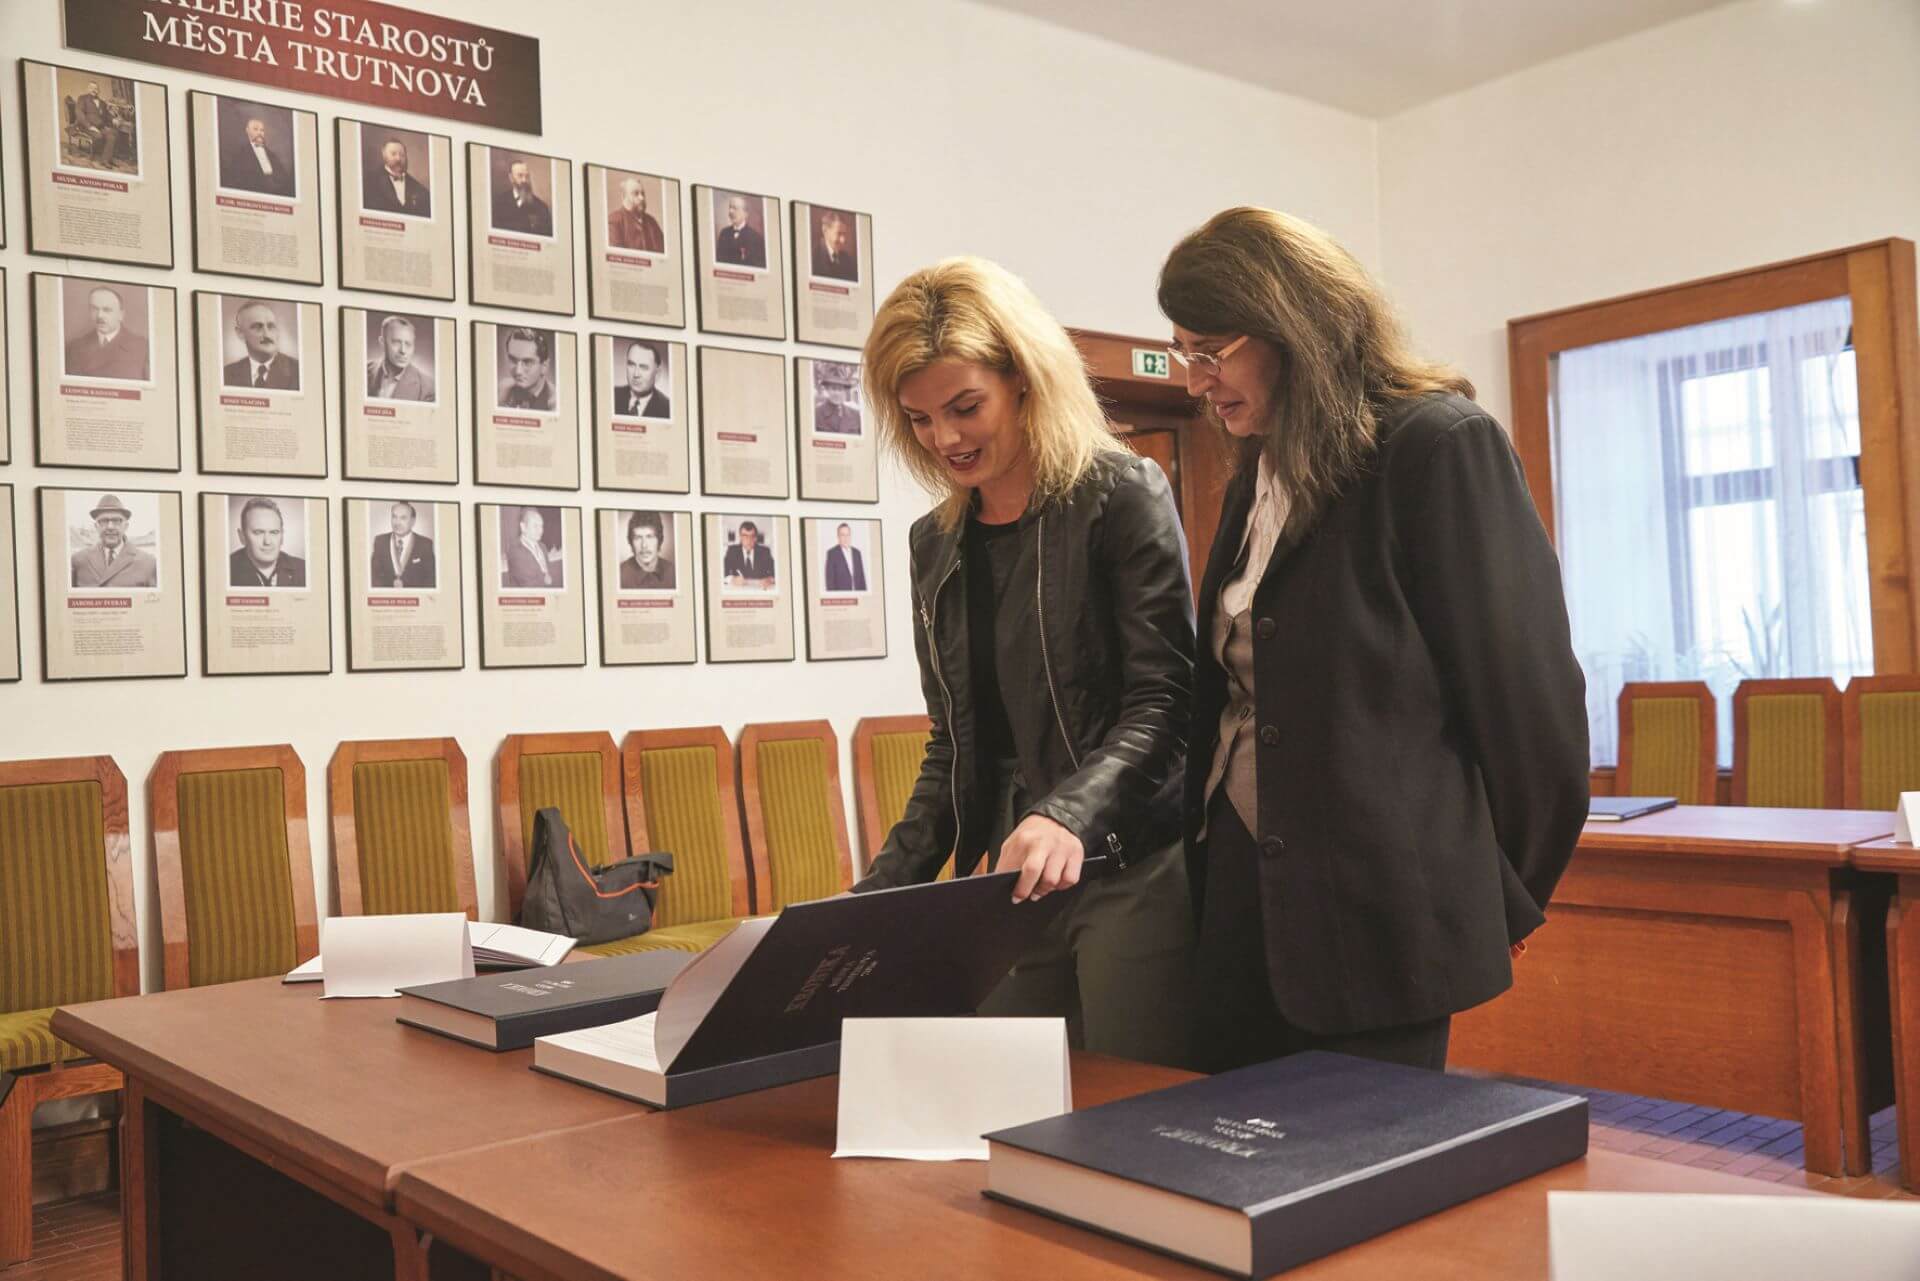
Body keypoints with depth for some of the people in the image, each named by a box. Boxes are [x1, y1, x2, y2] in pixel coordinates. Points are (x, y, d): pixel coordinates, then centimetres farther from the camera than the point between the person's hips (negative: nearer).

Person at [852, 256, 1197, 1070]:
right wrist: (879, 896, 7)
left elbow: (1164, 703, -12)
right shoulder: (936, 544, 11)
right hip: (1013, 882, 5)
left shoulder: (1121, 495, -6)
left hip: (1134, 873, -5)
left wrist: (1070, 814, -29)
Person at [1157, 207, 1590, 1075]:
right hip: (1247, 901, 7)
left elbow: (1524, 688, -9)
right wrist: (1210, 862, 10)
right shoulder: (1257, 482, 15)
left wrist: (1507, 900, 0)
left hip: (1377, 911, -7)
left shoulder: (1440, 445, -9)